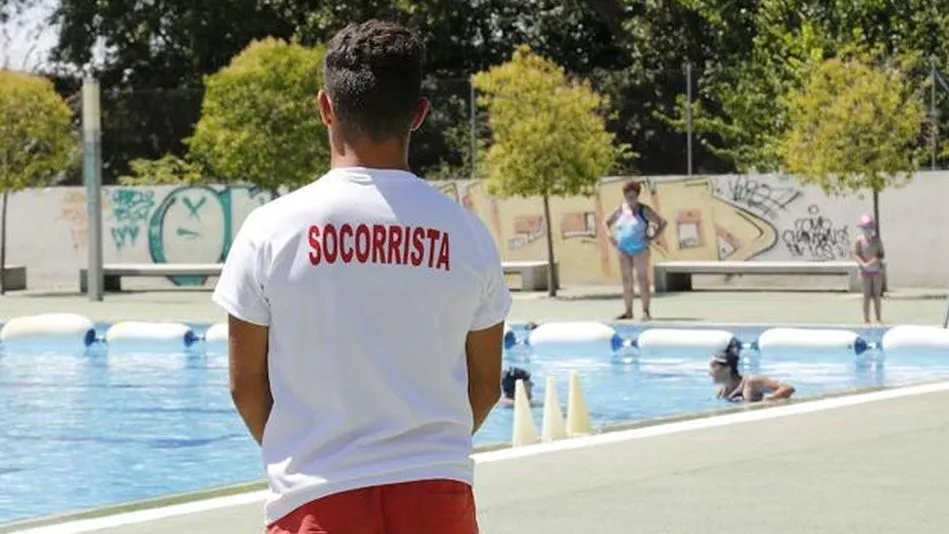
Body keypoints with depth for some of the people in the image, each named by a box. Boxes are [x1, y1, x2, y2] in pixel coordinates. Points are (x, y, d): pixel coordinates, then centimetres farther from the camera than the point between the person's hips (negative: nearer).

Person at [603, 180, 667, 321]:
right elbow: (606, 223, 21)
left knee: (642, 280, -7)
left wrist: (653, 237, -9)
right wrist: (610, 235, 4)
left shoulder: (644, 211, -3)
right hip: (623, 250, 4)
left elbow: (662, 223, -2)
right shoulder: (620, 211, 9)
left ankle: (646, 311, -7)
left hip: (640, 250, -4)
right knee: (626, 281, 5)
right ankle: (628, 311, 8)